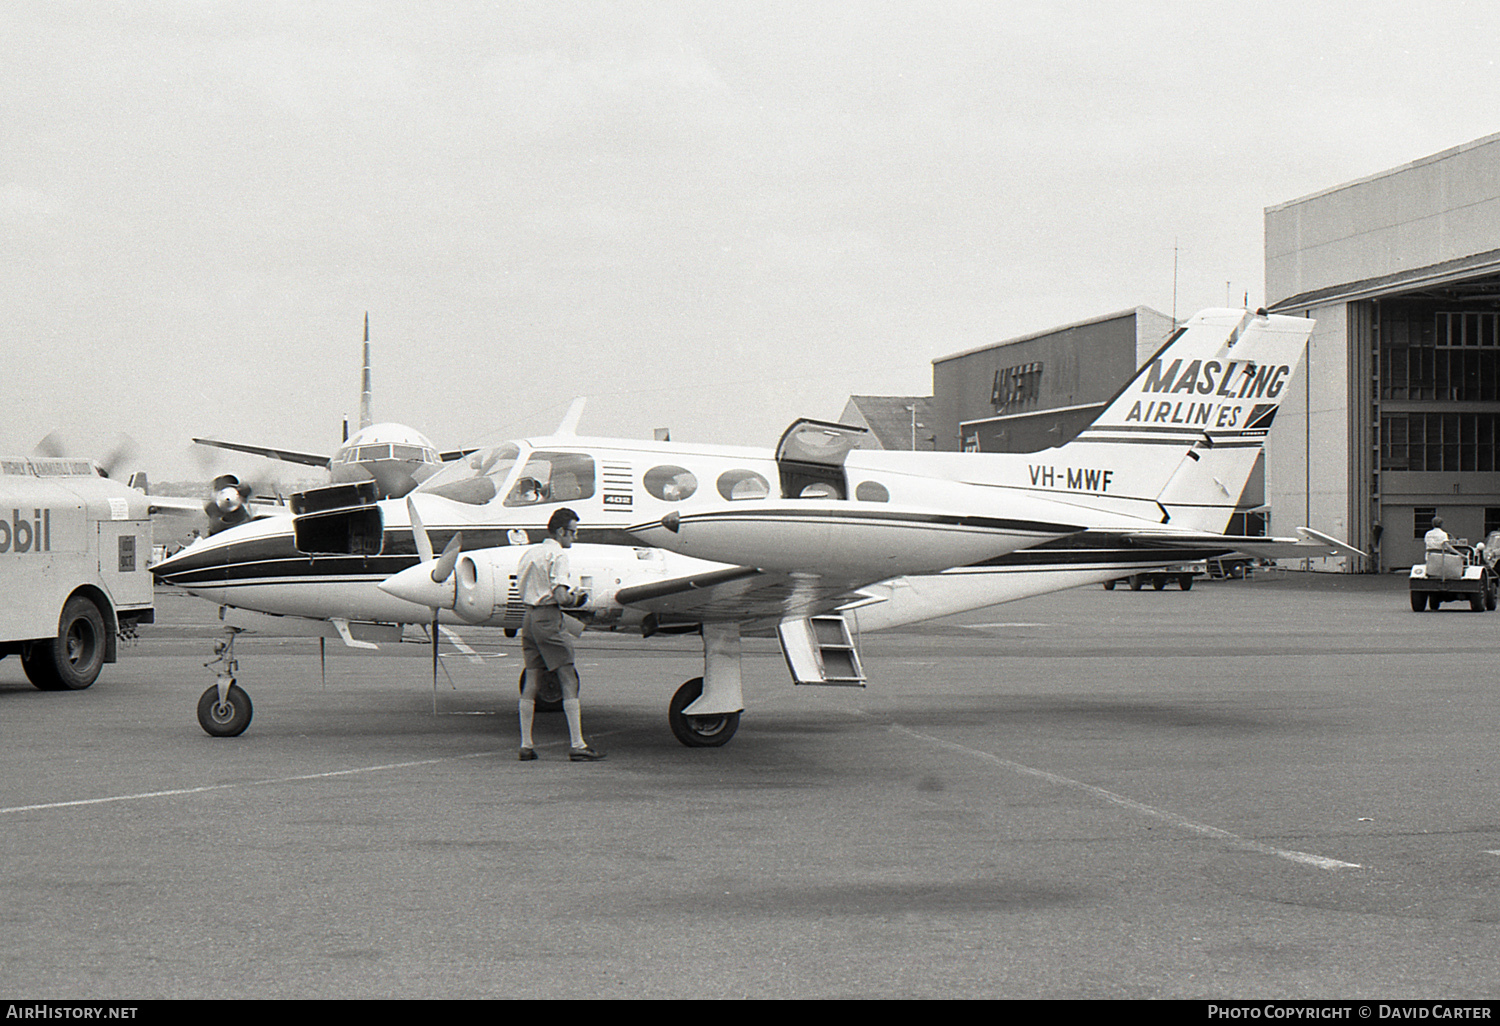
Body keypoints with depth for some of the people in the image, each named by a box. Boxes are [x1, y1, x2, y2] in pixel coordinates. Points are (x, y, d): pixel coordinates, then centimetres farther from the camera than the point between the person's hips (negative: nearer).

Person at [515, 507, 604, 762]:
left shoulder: (529, 553, 16)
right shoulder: (558, 554, -9)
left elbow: (522, 591, 16)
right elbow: (560, 596, -18)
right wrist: (576, 598, 3)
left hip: (529, 616, 8)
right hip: (550, 619, -8)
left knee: (531, 683, 9)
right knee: (569, 681, -4)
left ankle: (526, 745, 8)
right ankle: (577, 745, -6)